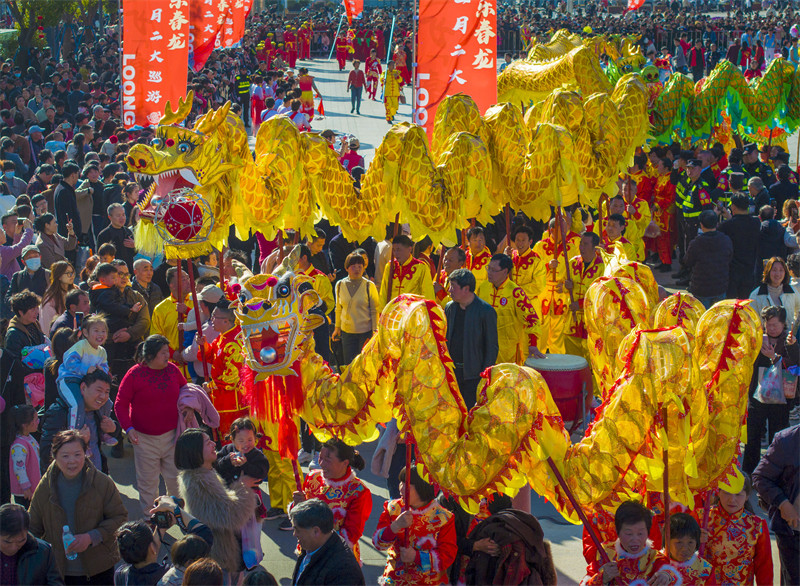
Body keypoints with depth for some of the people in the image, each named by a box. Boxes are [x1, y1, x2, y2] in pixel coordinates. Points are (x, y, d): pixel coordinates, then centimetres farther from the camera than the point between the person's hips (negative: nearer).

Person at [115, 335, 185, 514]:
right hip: (145, 438, -3)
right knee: (147, 480, 6)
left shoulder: (173, 370, 1)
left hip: (171, 434, 3)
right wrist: (128, 428, -19)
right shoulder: (135, 374, -11)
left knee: (175, 477, 7)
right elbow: (120, 404, -6)